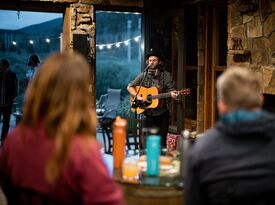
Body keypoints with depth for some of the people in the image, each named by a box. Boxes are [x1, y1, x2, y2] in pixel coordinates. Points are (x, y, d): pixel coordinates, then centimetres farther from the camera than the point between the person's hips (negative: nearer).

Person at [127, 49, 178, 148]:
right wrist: (137, 96, -10)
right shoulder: (144, 75, 6)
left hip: (162, 113, -1)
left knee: (162, 141, 3)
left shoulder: (166, 75, 2)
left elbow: (171, 90, -2)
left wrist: (172, 94, -26)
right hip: (148, 113, 1)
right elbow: (130, 87, 6)